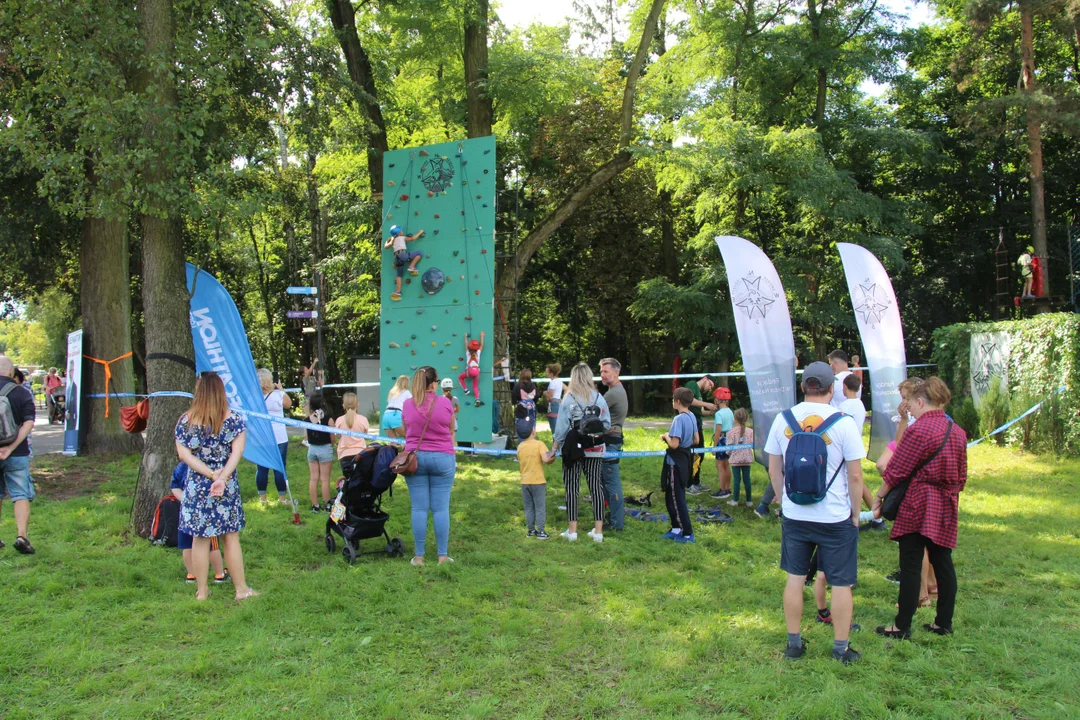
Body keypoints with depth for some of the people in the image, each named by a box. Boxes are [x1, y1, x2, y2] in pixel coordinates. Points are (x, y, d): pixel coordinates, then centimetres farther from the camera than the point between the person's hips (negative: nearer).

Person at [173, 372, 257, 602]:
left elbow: (183, 453, -9)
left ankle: (202, 591, 18)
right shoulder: (234, 419, -5)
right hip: (227, 487, 0)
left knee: (200, 538, 9)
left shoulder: (185, 420, -3)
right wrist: (222, 476, -19)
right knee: (231, 537, 9)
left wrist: (210, 473, -12)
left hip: (196, 487, 0)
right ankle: (241, 589, 16)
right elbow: (238, 451, -14)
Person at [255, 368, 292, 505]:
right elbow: (288, 404, 9)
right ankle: (282, 498, 12)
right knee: (280, 468, 5)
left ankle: (262, 498, 16)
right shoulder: (279, 394, -10)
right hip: (279, 437, -2)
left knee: (261, 468, 9)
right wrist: (281, 389, 14)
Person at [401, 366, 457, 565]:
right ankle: (443, 555, 6)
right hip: (442, 458, -1)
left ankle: (418, 556, 8)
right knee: (441, 508, 2)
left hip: (415, 458, 1)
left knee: (419, 508, 4)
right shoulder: (445, 403, -4)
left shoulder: (408, 405, 1)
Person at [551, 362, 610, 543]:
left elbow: (561, 426, -6)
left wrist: (554, 447, 3)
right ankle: (598, 531, 9)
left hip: (573, 449, -2)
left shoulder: (568, 399, -8)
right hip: (595, 450, 2)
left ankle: (572, 530, 8)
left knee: (572, 488, 5)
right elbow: (607, 425, -1)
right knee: (596, 487, 7)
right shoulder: (599, 399, -2)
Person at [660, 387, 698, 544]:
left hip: (676, 462, -9)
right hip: (685, 459, 9)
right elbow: (696, 441, 13)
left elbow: (674, 444, -26)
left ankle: (688, 534, 4)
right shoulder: (692, 416, 5)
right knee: (671, 497, 18)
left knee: (677, 499, 0)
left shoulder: (679, 419, -22)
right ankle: (676, 529, 24)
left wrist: (666, 436, -9)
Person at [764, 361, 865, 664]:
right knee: (841, 583, 10)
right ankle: (841, 649, 19)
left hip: (794, 515, 3)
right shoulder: (842, 422, -13)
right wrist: (856, 513, 2)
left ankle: (794, 643, 23)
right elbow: (855, 475, -11)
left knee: (794, 579, 13)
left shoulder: (783, 419, -2)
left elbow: (773, 470, 5)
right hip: (835, 517, -3)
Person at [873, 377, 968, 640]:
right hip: (947, 508, 7)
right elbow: (962, 475, 14)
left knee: (911, 565, -1)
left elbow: (896, 471, -14)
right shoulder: (957, 432, 8)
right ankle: (944, 623, 22)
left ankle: (902, 626, 5)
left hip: (918, 504, -7)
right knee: (943, 562, 14)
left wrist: (878, 496, -3)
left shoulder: (918, 430, -15)